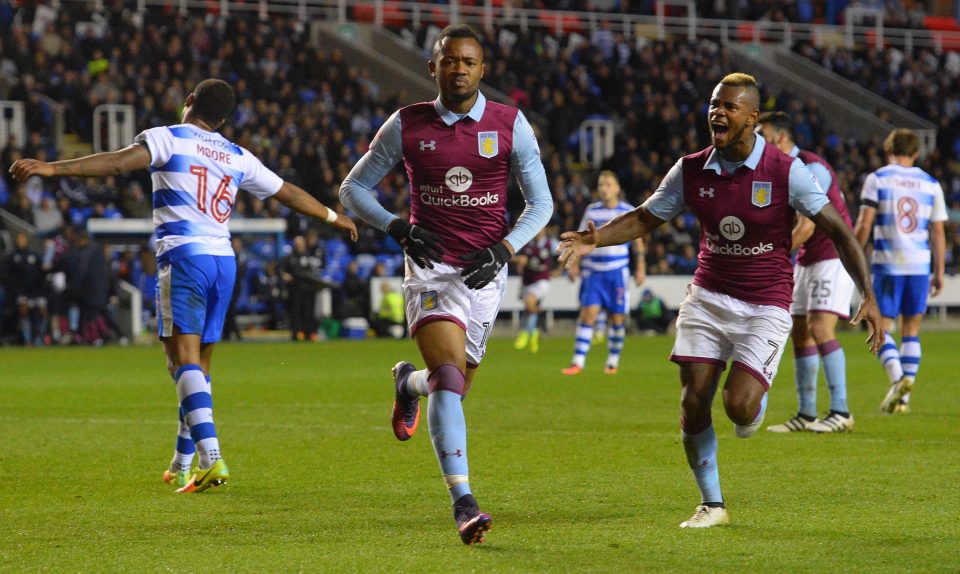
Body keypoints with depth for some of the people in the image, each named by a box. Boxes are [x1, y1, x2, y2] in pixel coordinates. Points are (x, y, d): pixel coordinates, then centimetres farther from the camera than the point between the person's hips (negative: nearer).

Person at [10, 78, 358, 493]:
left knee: (185, 360, -13)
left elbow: (120, 161, -15)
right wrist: (333, 217, 45)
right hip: (224, 259, 6)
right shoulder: (237, 157, 18)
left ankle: (211, 458, -29)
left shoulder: (168, 139, 2)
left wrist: (53, 168, -20)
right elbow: (288, 193, 28)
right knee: (199, 365, 14)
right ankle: (181, 467, 21)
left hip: (183, 256, -6)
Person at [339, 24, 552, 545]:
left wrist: (503, 249, -10)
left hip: (484, 272, 2)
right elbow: (353, 189, 8)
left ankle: (407, 381, 50)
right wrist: (398, 229, -8)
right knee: (449, 374, -22)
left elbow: (541, 203, 5)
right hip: (430, 267, -2)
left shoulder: (510, 125, 0)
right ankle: (463, 502, -27)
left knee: (454, 384, 11)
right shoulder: (406, 125, -1)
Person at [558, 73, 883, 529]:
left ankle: (755, 401, 22)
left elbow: (838, 230, -8)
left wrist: (868, 296, -15)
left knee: (739, 407, -18)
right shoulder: (691, 170, -1)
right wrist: (595, 239, -9)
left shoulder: (786, 171, -12)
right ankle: (711, 505, 13)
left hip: (765, 306, -3)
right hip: (708, 297, 4)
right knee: (693, 402, -6)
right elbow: (644, 219, 10)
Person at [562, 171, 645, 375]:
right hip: (593, 272, 1)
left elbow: (637, 240, 8)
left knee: (617, 317, 2)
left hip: (617, 272, -1)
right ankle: (578, 362, -10)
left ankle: (613, 362, 17)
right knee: (588, 313, -10)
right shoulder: (591, 211, 5)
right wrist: (574, 264, 4)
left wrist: (641, 268, 4)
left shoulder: (628, 212, 1)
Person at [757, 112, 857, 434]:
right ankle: (806, 415, 9)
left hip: (833, 256, -9)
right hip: (807, 260, 9)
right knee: (800, 333, 6)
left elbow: (806, 229, -23)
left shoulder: (811, 168, -18)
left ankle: (841, 412, -19)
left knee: (820, 328, -19)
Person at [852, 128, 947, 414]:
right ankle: (904, 397, 6)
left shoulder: (877, 179, -1)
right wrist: (939, 272, 13)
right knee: (911, 329, 11)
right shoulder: (931, 184, 8)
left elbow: (863, 225, -7)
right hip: (920, 265, 3)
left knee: (881, 326, 3)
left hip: (887, 264, -3)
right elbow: (938, 232, 8)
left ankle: (897, 377, -23)